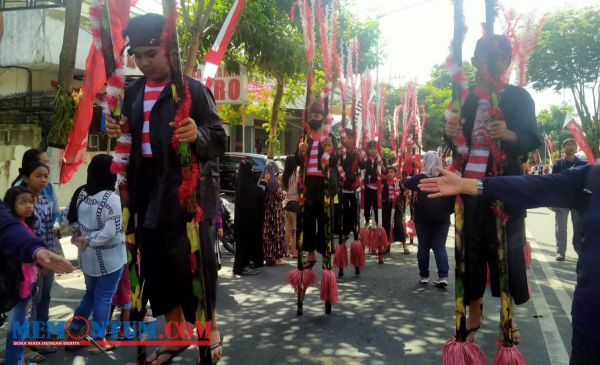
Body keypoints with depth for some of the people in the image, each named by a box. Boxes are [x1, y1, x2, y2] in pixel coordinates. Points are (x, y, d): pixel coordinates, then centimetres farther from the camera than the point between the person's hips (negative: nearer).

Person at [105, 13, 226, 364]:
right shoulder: (133, 92, 12)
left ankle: (210, 327, 22)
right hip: (148, 190, 7)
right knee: (155, 263, 12)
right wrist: (116, 131, 1)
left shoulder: (194, 89, -7)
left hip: (189, 191, -6)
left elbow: (220, 140, -10)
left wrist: (198, 135, -30)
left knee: (192, 260, -2)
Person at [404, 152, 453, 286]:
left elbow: (406, 184, 8)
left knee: (423, 247, 9)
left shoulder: (419, 178, -5)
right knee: (440, 247, 6)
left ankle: (424, 276, 13)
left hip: (423, 218, -1)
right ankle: (443, 276, -5)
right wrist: (448, 210, 8)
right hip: (442, 218, 1)